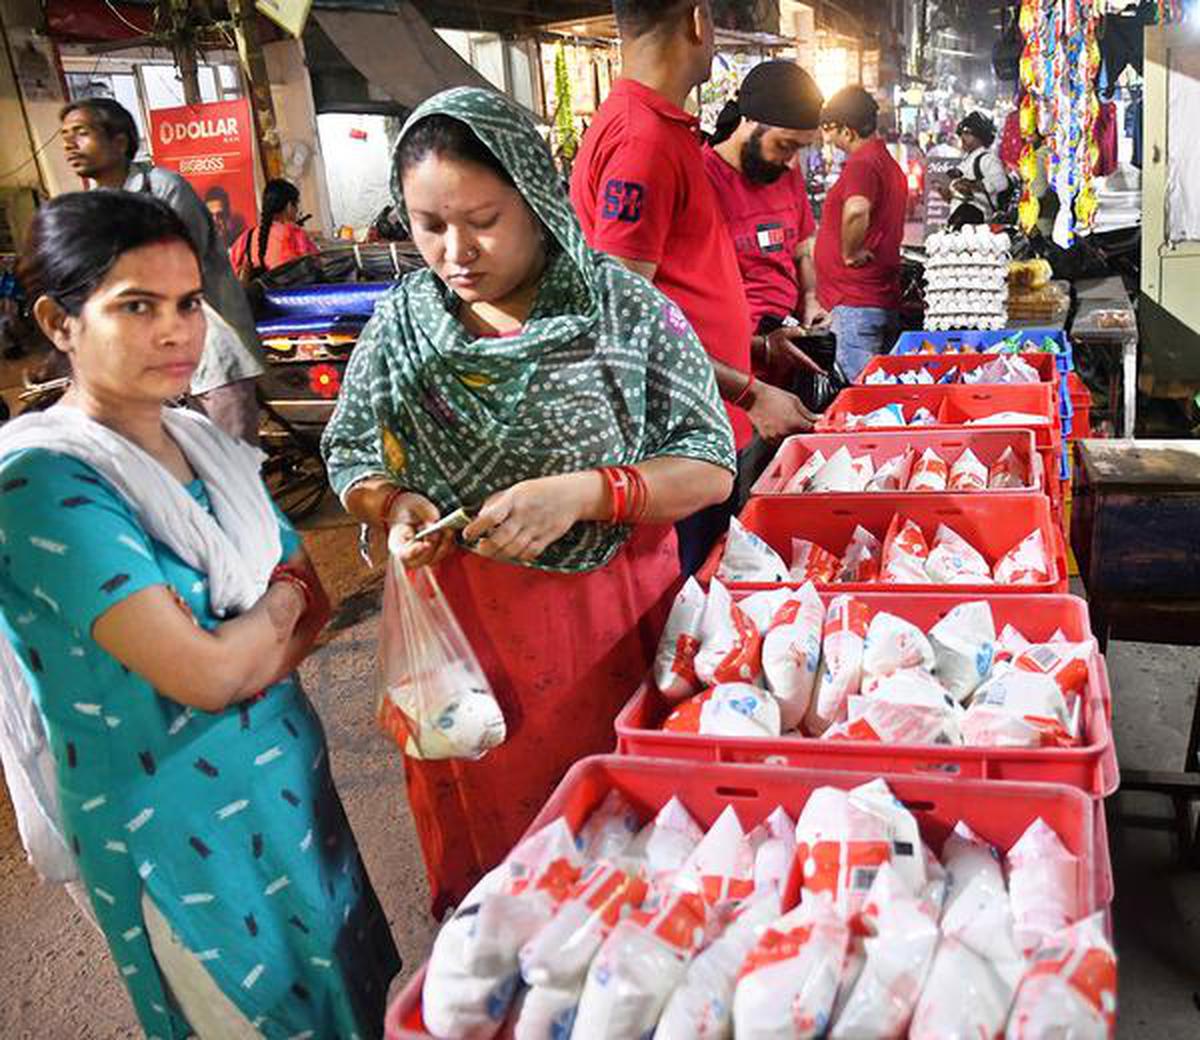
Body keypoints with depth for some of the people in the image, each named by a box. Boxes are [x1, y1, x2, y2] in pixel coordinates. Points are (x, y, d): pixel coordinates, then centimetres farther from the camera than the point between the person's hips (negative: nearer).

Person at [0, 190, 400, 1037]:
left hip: (288, 769, 6)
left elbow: (311, 604, 3)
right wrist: (279, 604, -7)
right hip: (178, 819, -6)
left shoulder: (207, 442, 1)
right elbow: (205, 673, -27)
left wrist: (230, 654, -16)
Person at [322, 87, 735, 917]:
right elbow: (351, 458, 11)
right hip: (455, 634, 3)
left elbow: (710, 468, -8)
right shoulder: (400, 324, 1)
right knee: (478, 860, 17)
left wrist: (583, 492, -23)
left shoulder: (626, 309, -7)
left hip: (606, 631, -2)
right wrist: (392, 505, -12)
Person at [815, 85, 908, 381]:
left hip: (855, 304, -10)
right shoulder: (889, 163, 19)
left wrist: (850, 254, -20)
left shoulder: (861, 163, -14)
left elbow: (856, 211, -35)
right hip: (885, 299, 10)